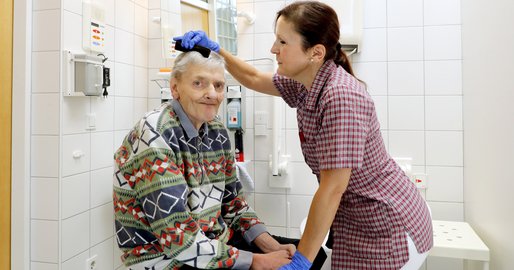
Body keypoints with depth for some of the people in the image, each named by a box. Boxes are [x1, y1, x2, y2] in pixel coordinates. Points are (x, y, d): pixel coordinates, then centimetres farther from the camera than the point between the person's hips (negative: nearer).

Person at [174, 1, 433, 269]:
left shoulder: (341, 97, -29)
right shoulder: (306, 84, -2)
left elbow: (332, 189, -28)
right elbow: (254, 79, 15)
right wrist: (214, 49, 6)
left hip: (387, 230, -7)